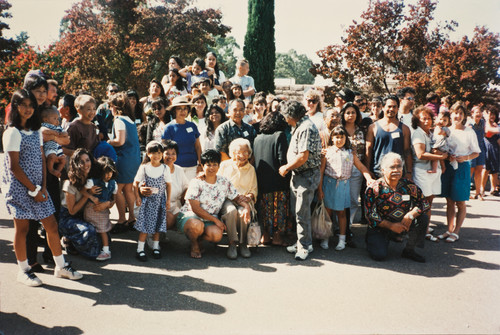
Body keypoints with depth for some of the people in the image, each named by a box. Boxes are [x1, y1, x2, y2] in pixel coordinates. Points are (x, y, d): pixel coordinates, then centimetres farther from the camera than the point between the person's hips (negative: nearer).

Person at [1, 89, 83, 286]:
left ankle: (61, 266, 18)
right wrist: (33, 190, -12)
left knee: (51, 225, 7)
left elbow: (42, 159, 9)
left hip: (38, 187, 6)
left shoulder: (36, 131, 11)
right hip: (19, 187, -6)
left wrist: (43, 187, -1)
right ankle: (24, 271, 18)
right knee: (22, 228, 3)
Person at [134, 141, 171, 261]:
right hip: (146, 200, -2)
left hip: (160, 201, 2)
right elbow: (136, 182, 3)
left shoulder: (165, 168, 0)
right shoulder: (144, 168, -3)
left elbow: (168, 184, 5)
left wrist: (168, 200, 3)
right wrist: (137, 197, -4)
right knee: (144, 224, -3)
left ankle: (156, 247, 21)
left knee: (158, 224, 8)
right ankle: (140, 249, 4)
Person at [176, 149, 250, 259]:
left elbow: (237, 198, 10)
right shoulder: (196, 183, -10)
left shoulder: (224, 182, 4)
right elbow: (195, 209, -13)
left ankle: (198, 238, 5)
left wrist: (246, 206, -13)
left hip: (210, 219, 3)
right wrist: (216, 220, -15)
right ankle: (194, 245, -3)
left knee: (217, 235, -29)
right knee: (197, 225, -38)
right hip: (191, 216, -3)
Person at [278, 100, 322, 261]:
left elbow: (303, 156, -24)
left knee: (302, 212, -3)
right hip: (298, 175, 10)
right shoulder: (299, 127, 14)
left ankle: (305, 246, 11)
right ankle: (301, 242, 27)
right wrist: (288, 167, 7)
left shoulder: (306, 128, -18)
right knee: (295, 211, 15)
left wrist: (286, 168, -13)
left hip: (307, 176, -10)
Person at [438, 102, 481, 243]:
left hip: (462, 168, -3)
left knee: (460, 203, 3)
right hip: (447, 167, 3)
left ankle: (456, 232, 11)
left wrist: (465, 157, -16)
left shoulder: (469, 132, -3)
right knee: (449, 202, 10)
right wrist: (447, 156, -9)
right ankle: (449, 230, 18)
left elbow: (476, 152, 2)